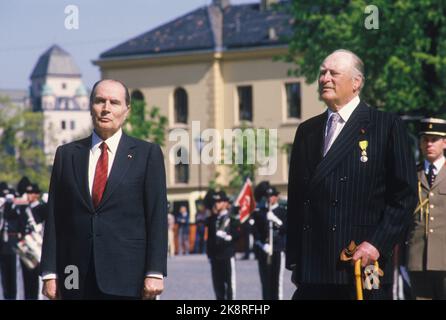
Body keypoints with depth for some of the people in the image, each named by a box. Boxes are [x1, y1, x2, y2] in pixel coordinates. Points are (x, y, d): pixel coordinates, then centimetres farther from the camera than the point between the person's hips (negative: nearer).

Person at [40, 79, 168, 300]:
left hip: (127, 280, -2)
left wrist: (155, 273, -7)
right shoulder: (67, 154, 12)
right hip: (77, 280, 2)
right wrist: (50, 273, 3)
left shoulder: (147, 154, 5)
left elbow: (157, 217, 1)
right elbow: (55, 217, 9)